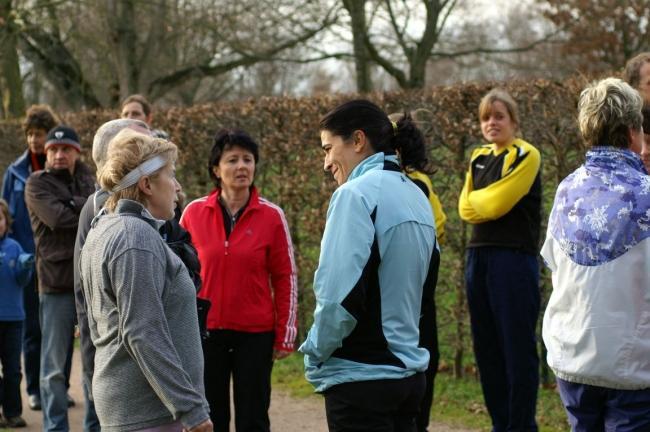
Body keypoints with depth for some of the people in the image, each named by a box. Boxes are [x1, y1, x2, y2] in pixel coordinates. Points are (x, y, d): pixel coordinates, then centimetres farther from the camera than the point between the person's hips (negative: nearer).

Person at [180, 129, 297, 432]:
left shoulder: (271, 216, -4)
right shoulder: (194, 213, -2)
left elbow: (285, 279, 0)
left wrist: (285, 335, -1)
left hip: (255, 334, -1)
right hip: (205, 333, 1)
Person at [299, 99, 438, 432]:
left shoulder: (357, 194, -13)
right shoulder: (417, 197, 11)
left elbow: (340, 295, -19)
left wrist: (316, 354, -6)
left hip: (361, 378, -8)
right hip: (409, 372, 8)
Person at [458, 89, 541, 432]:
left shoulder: (525, 156, -6)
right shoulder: (479, 158, 16)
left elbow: (496, 203, -14)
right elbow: (466, 208, 8)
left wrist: (475, 199, 4)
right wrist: (485, 203, -9)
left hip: (514, 258, -8)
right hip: (478, 257, 8)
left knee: (517, 346, -5)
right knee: (486, 346, 10)